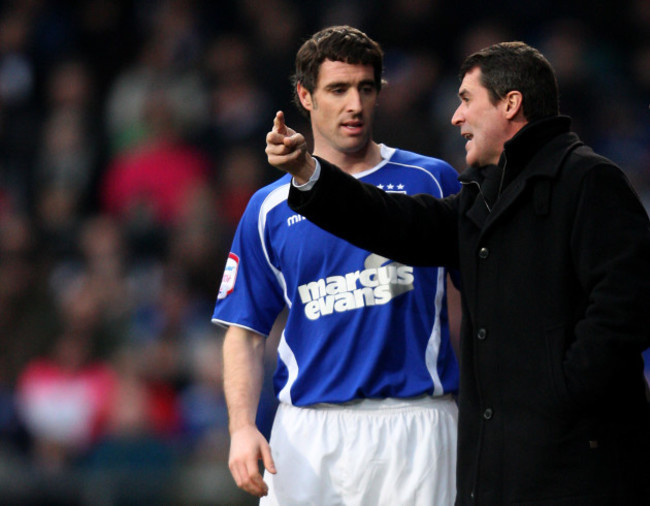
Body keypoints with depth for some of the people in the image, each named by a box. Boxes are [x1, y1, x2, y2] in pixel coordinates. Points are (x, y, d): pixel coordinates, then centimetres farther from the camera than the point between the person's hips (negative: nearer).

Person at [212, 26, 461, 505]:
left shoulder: (432, 182, 7)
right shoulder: (270, 209, 11)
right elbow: (246, 332, 11)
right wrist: (243, 428, -5)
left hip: (413, 425, -1)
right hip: (308, 429, 1)